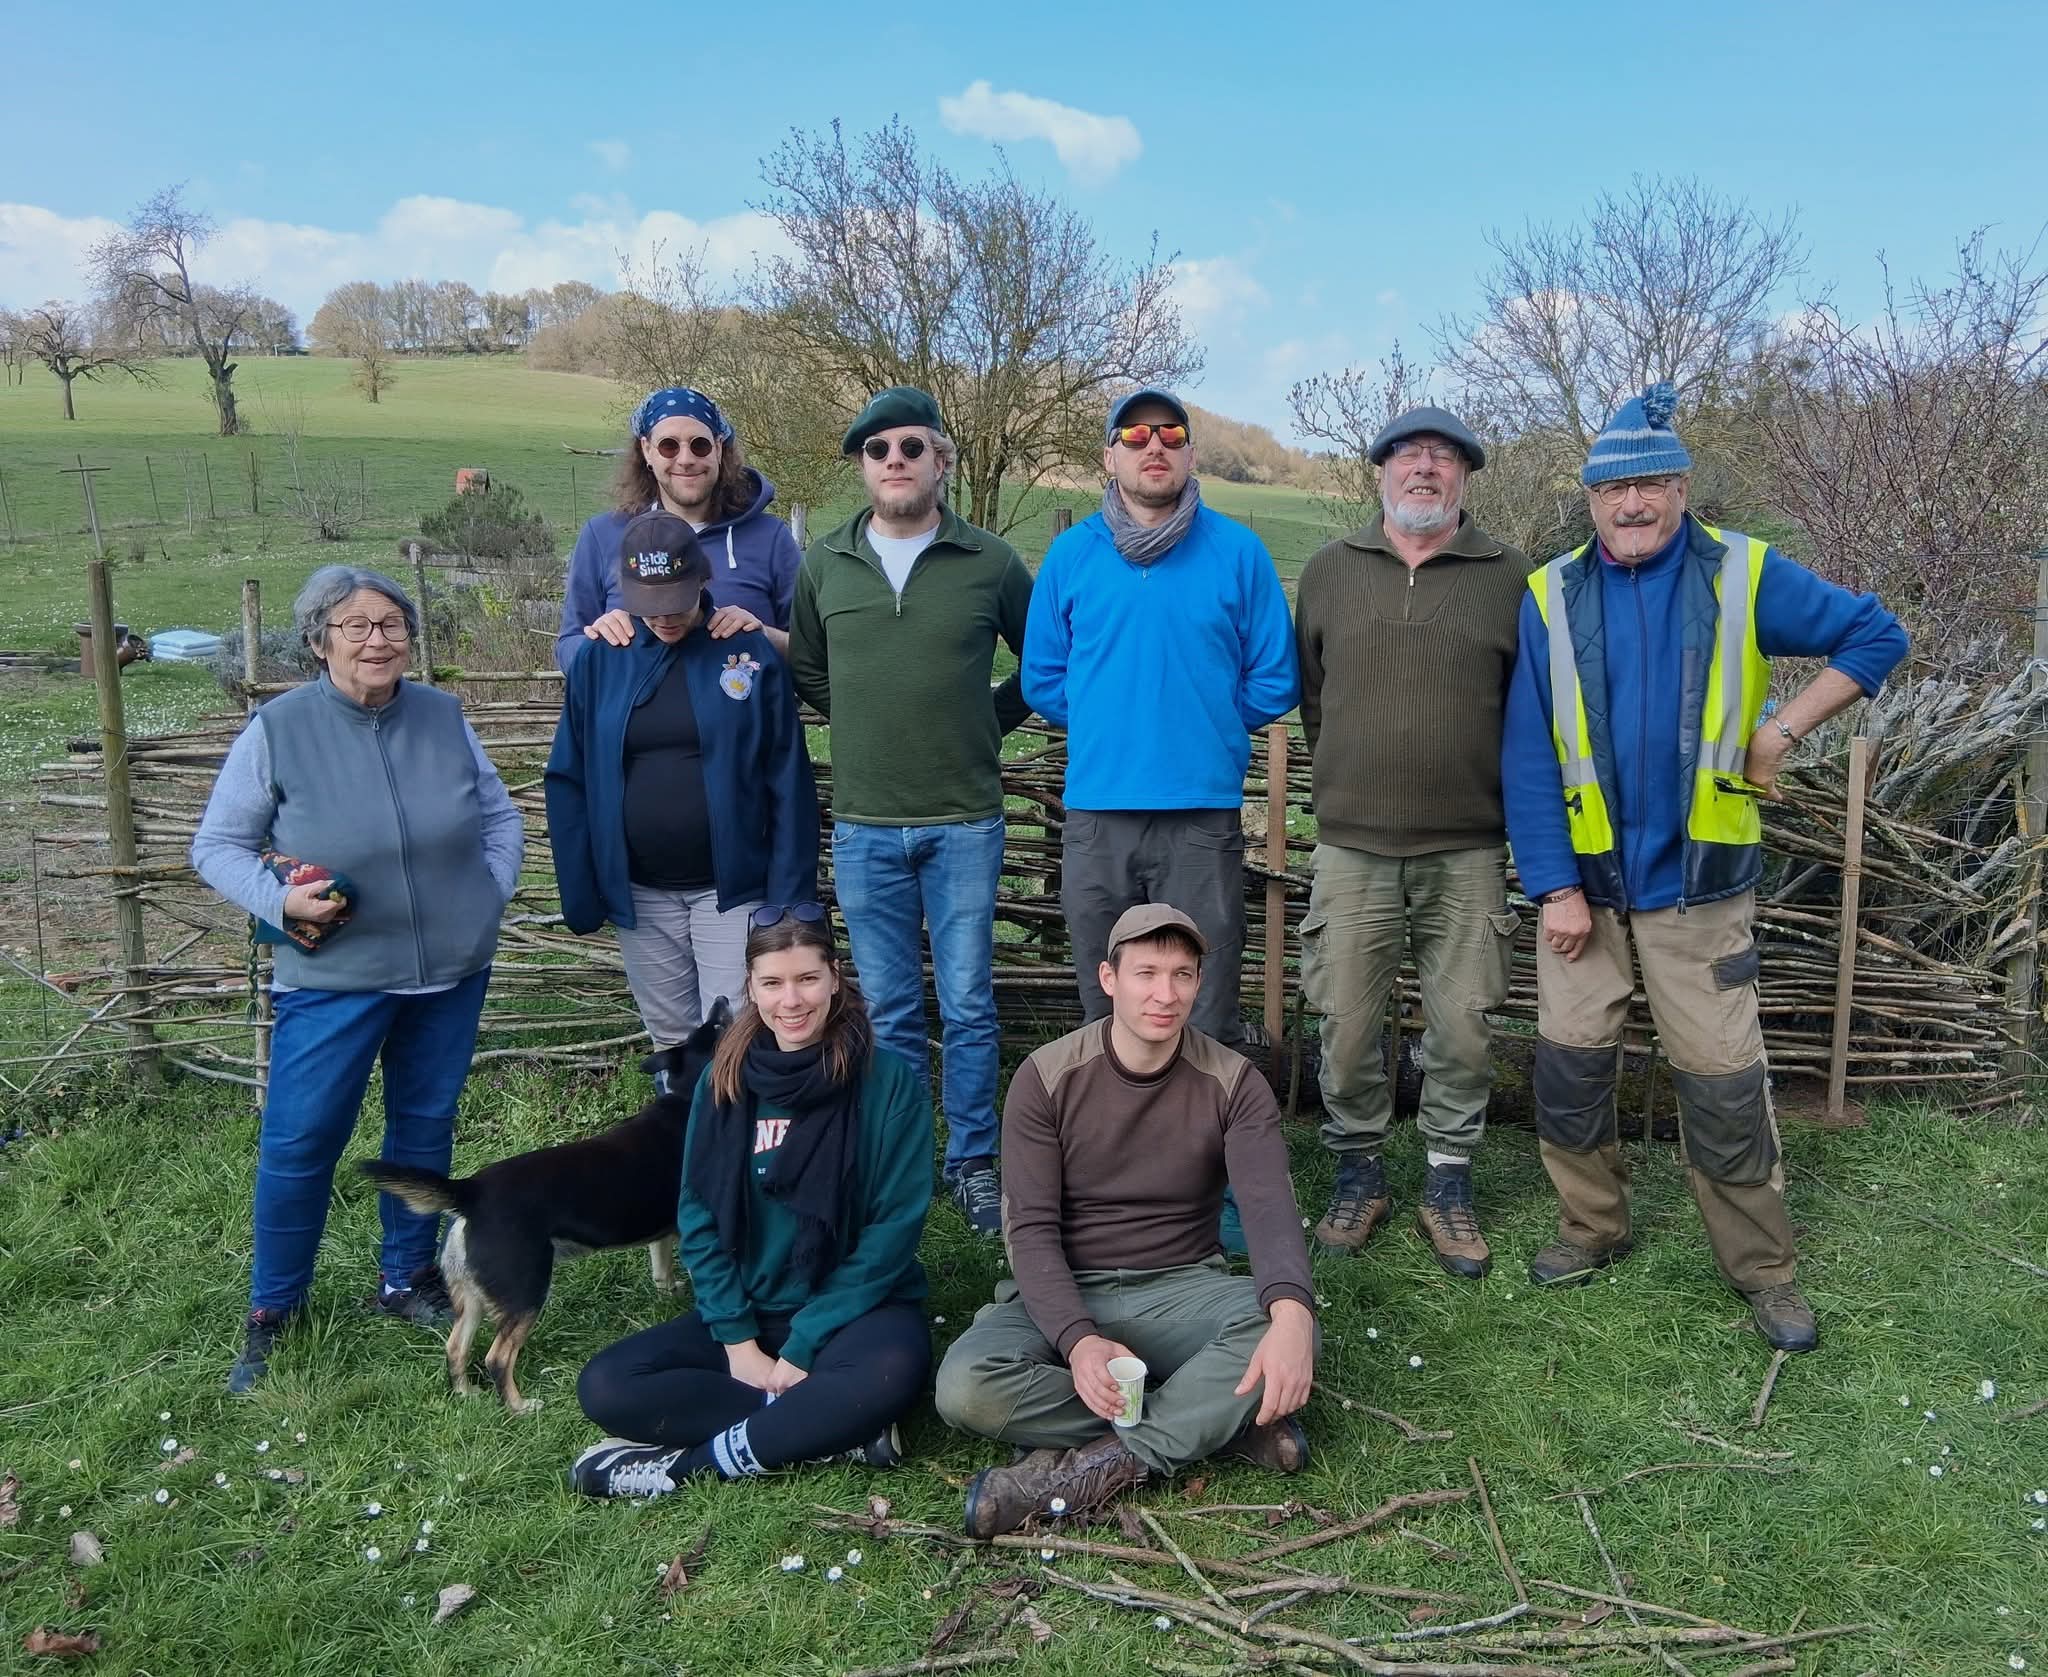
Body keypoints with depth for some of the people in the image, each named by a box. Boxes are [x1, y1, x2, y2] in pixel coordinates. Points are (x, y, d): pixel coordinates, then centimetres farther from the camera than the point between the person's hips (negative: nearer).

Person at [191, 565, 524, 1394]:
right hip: (333, 976, -3)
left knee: (426, 1125, 14)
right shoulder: (277, 728, -8)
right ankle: (271, 1310, 20)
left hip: (452, 969, 3)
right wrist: (278, 900, -17)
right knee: (299, 1140, -1)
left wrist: (491, 893, -1)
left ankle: (408, 1277, 33)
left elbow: (500, 816, 12)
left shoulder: (444, 717, 0)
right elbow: (217, 846, -1)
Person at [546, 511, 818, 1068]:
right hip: (639, 893, 2)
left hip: (731, 887, -2)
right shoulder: (601, 658, 0)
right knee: (671, 1042, 14)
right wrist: (580, 890, -1)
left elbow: (787, 783, -5)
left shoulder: (751, 652, -5)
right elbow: (570, 781, 4)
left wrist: (789, 894, -8)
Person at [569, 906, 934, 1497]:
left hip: (855, 1309, -4)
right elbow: (699, 1219, 1)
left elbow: (894, 1227, -12)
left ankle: (690, 1463, -20)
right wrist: (738, 1342, -10)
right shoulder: (726, 1080, 1)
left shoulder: (888, 1081, -10)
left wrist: (804, 1347, -14)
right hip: (746, 1312, 4)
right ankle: (832, 1426, -18)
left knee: (889, 1373, -37)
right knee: (604, 1387, -17)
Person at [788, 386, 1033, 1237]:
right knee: (890, 1013, 11)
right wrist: (871, 728, 7)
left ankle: (974, 1163, 20)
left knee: (968, 1007, 5)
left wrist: (990, 721, 3)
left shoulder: (989, 562, -2)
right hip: (864, 826, 2)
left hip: (964, 822, -2)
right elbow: (806, 671, 17)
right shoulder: (825, 564, 4)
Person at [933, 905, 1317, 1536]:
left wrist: (1290, 1313, -41)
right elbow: (1032, 1228, -11)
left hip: (1181, 1289, 0)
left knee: (1284, 1325, -31)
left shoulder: (1234, 1084, -4)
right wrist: (1078, 1340, -30)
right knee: (965, 1386, -30)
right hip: (1062, 1295, 0)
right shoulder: (1046, 1079, -6)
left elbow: (1269, 1206, -19)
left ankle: (1099, 1465, -24)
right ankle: (1222, 1421, -20)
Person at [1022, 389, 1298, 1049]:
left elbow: (1274, 681, 3)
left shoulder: (1237, 551, 1)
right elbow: (1043, 680, 11)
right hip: (1095, 814, 2)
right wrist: (1105, 729, 9)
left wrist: (1206, 726, 6)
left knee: (1206, 1020, 4)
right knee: (1105, 1012, 14)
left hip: (1205, 815, -2)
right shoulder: (1071, 554, 5)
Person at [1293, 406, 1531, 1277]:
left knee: (1462, 1026, 5)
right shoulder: (1329, 569, 6)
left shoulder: (1509, 576, 2)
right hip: (1352, 846, 1)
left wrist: (1499, 795, 8)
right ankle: (1358, 1171, 24)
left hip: (1468, 852, -1)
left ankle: (1448, 1180, 24)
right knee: (1346, 1024, 5)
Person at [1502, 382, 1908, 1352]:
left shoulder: (1744, 576, -2)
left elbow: (1876, 636, 6)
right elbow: (1527, 757, -3)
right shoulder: (1551, 598, -1)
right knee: (1567, 1065, 7)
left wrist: (1784, 729, -5)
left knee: (1723, 1086, 3)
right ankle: (1593, 1228, 28)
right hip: (1585, 881, 2)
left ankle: (1763, 1268, 21)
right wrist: (1555, 887, -8)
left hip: (1701, 884, -1)